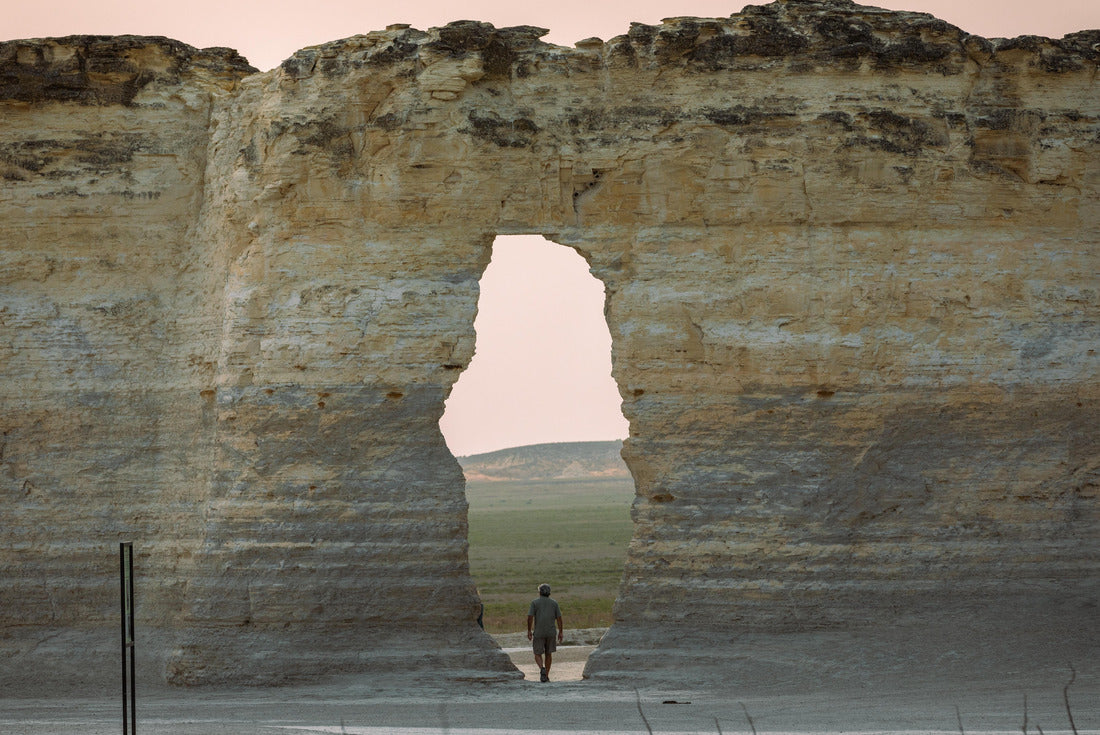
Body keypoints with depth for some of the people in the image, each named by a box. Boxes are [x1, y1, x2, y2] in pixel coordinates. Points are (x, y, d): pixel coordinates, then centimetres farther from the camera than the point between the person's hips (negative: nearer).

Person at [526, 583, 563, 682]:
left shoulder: (534, 602, -1)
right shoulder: (554, 603, 5)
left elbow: (530, 617, -9)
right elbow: (559, 618, 1)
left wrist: (529, 631, -1)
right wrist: (561, 632, 5)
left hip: (538, 633, -2)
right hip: (551, 633, 2)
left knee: (538, 654, 5)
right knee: (548, 653, 16)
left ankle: (542, 669, -23)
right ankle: (546, 675, 14)